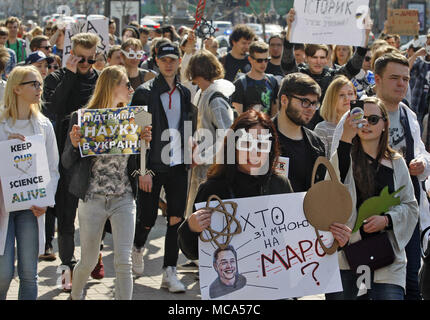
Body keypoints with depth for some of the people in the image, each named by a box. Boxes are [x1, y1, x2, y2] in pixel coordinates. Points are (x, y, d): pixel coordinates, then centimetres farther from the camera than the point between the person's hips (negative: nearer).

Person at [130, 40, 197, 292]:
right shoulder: (145, 92, -4)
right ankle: (138, 247, 34)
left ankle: (170, 271, 6)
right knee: (148, 219, 1)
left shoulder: (185, 93, 11)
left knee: (176, 218, -1)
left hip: (178, 165, 4)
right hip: (153, 166, -4)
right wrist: (144, 170, -12)